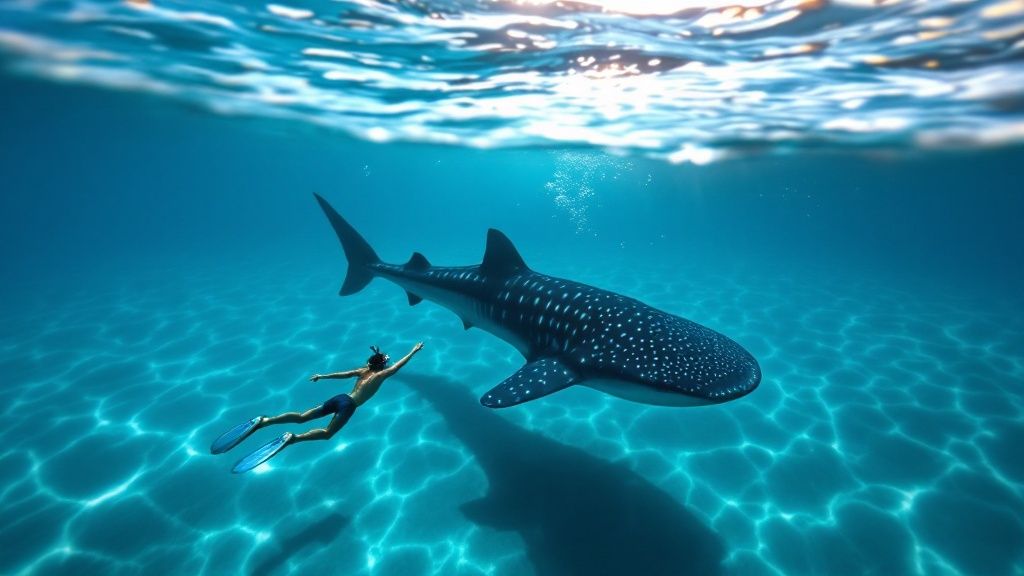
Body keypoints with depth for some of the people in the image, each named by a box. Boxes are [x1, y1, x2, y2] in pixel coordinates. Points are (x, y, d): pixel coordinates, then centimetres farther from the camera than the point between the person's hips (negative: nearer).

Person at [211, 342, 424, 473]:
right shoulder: (380, 375, -1)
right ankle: (292, 439, -30)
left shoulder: (362, 370, 17)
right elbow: (398, 366, -2)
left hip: (339, 398, 7)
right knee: (327, 433, -8)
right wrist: (413, 351, 8)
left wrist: (323, 376, 32)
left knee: (302, 417, 2)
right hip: (348, 405, -7)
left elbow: (343, 374, 21)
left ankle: (263, 421, -11)